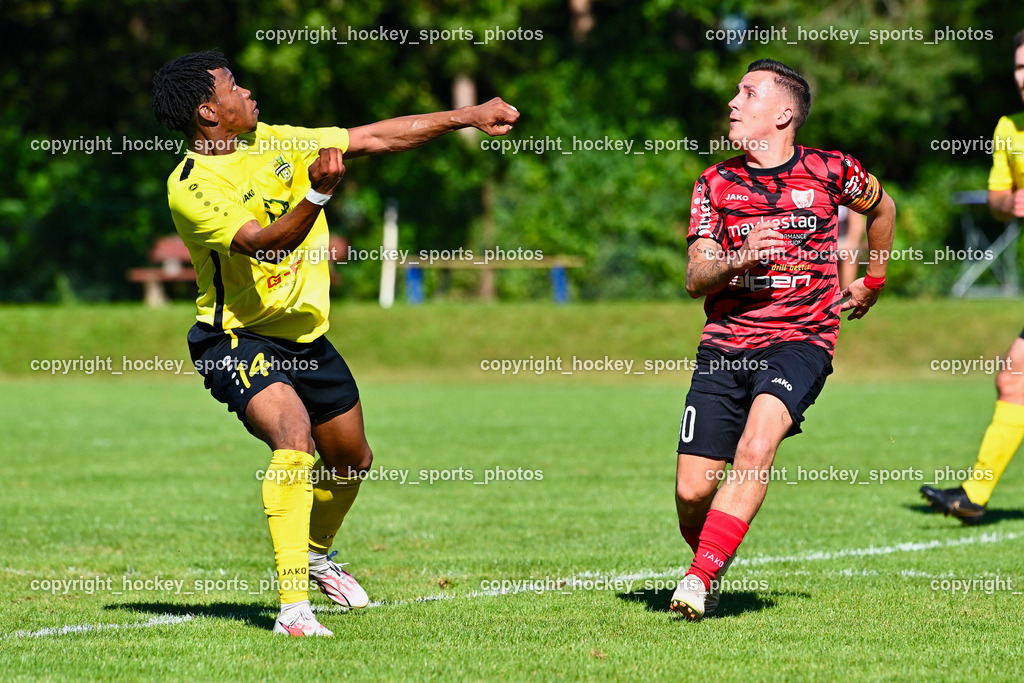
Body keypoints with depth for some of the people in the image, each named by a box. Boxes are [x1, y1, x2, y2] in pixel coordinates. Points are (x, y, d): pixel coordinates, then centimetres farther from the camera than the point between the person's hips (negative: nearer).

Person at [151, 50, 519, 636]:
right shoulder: (191, 187, -20)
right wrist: (317, 195, -48)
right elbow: (265, 243, -32)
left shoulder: (276, 144, 1)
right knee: (293, 434, -32)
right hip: (238, 340, -8)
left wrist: (466, 117, 6)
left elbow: (375, 138, 6)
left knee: (353, 460, 18)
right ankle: (294, 606, -33)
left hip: (307, 337, 8)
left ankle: (316, 552, 50)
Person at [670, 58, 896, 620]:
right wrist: (740, 258, -20)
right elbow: (695, 278, 0)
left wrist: (871, 284, 30)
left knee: (757, 442, -30)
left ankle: (702, 575, -28)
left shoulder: (829, 172, 3)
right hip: (725, 340, 2)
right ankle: (709, 562, 24)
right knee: (692, 491, -7)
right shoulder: (716, 183, 7)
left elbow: (882, 208, 25)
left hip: (801, 339, -2)